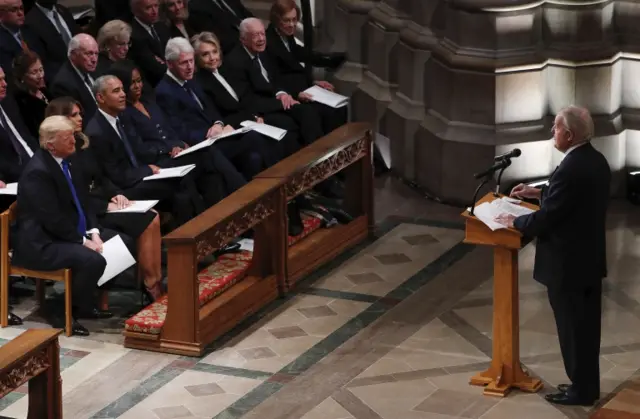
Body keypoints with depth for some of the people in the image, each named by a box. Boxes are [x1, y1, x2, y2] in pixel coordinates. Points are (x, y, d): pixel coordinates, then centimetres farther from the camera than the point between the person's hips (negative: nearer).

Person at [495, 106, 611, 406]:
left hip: (567, 263, -9)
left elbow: (545, 219, -23)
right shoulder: (597, 161, 4)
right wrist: (539, 193, 16)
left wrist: (514, 223, -7)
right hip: (590, 258, 9)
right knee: (586, 325, 17)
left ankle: (580, 389, 13)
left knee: (572, 328, 3)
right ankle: (588, 384, 27)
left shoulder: (570, 169, -26)